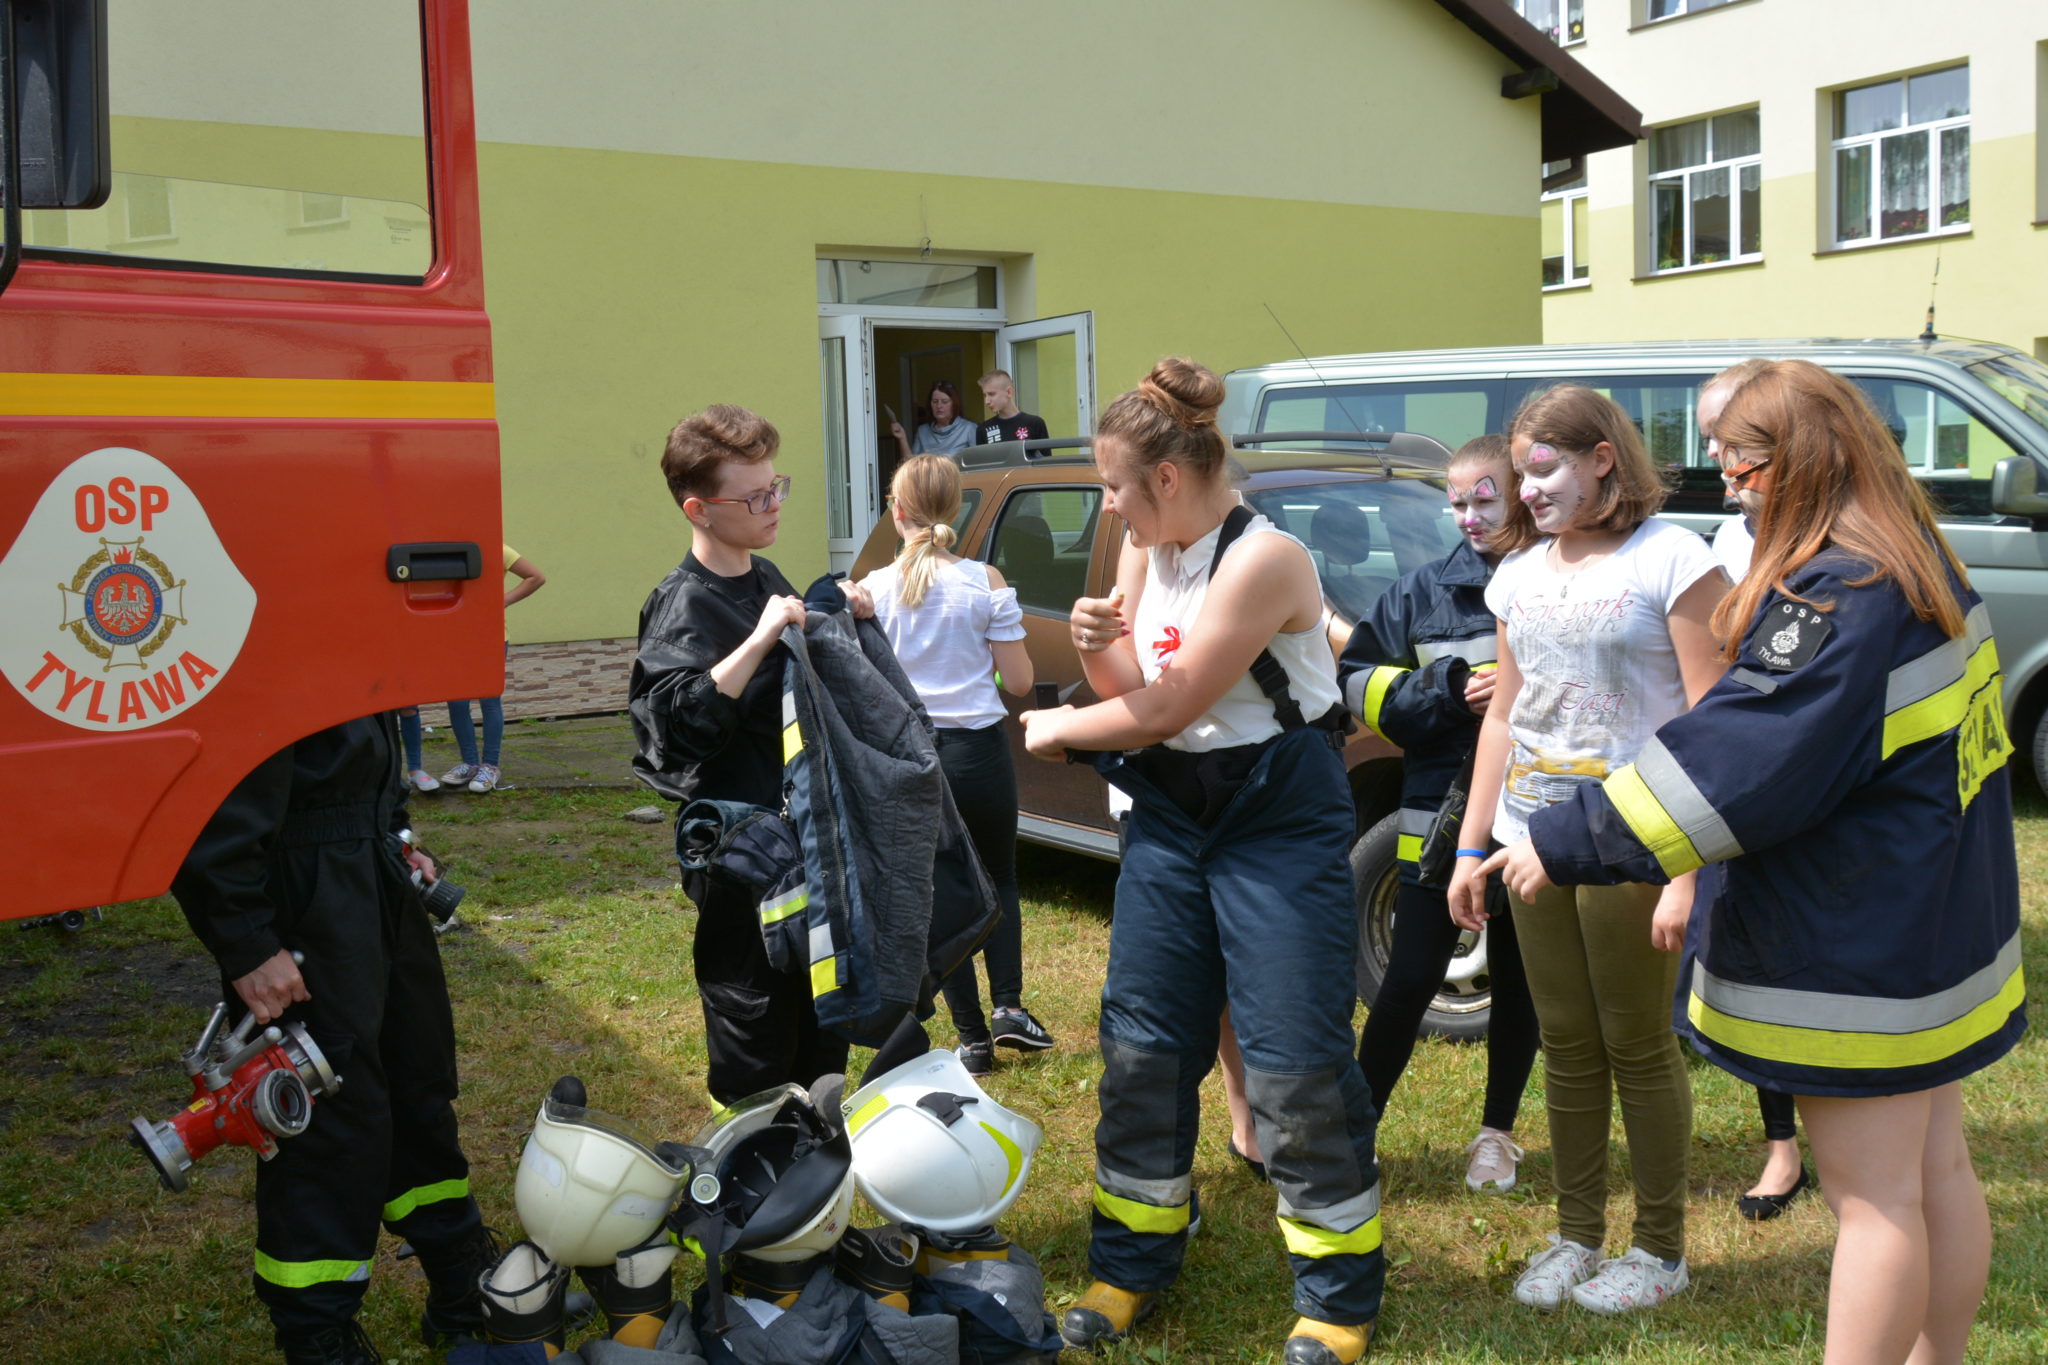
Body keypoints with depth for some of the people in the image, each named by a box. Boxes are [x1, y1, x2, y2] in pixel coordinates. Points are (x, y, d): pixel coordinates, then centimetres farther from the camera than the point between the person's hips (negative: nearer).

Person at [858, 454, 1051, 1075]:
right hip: (977, 750, -1)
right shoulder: (985, 582, -8)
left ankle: (973, 1037, 12)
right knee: (999, 878, 20)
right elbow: (1018, 681, -7)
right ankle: (1008, 1006, 5)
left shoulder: (874, 589, -6)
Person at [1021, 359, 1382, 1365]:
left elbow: (1169, 707, -18)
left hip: (1280, 821, -7)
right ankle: (1132, 1265, 25)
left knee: (1294, 1062, -2)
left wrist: (1057, 727, -3)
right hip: (1169, 812, 7)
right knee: (1141, 1044, 10)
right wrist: (1100, 647, -13)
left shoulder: (1263, 559, -20)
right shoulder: (1148, 548, 4)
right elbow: (1139, 689, 9)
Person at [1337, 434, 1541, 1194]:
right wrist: (1446, 691, -12)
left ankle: (1497, 1132, 31)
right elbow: (1358, 681, 1)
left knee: (1517, 982, 13)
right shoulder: (1426, 590, 1)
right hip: (1441, 816, 0)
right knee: (1410, 980, 2)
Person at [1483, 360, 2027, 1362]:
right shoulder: (1925, 568, 7)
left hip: (1853, 957, -10)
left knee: (1872, 1196, 0)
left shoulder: (1837, 596, -24)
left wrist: (1564, 845, -22)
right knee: (1936, 1168, 19)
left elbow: (1732, 763, -27)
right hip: (1934, 927, 10)